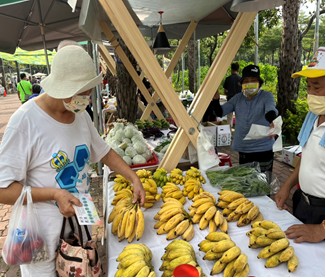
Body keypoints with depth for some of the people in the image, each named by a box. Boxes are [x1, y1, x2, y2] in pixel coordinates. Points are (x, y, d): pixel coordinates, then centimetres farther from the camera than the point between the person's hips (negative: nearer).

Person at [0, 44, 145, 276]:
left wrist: (134, 179, 3)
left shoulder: (81, 115, -2)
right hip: (44, 237, -5)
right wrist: (54, 193, -26)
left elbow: (104, 152, 11)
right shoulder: (25, 121, -22)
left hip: (82, 223, 6)